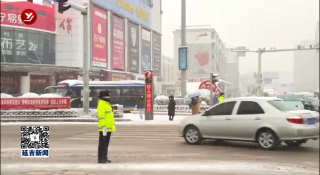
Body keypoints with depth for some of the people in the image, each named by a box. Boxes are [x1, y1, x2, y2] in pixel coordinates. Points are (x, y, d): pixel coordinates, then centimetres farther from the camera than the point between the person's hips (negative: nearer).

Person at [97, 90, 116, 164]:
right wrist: (104, 127, -24)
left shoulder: (107, 104, 18)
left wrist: (112, 126, 22)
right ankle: (101, 159, -2)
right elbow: (101, 117, -21)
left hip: (109, 128, 10)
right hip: (104, 128, -10)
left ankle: (104, 158, 21)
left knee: (106, 144, 14)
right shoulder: (101, 104, -14)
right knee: (102, 144, -5)